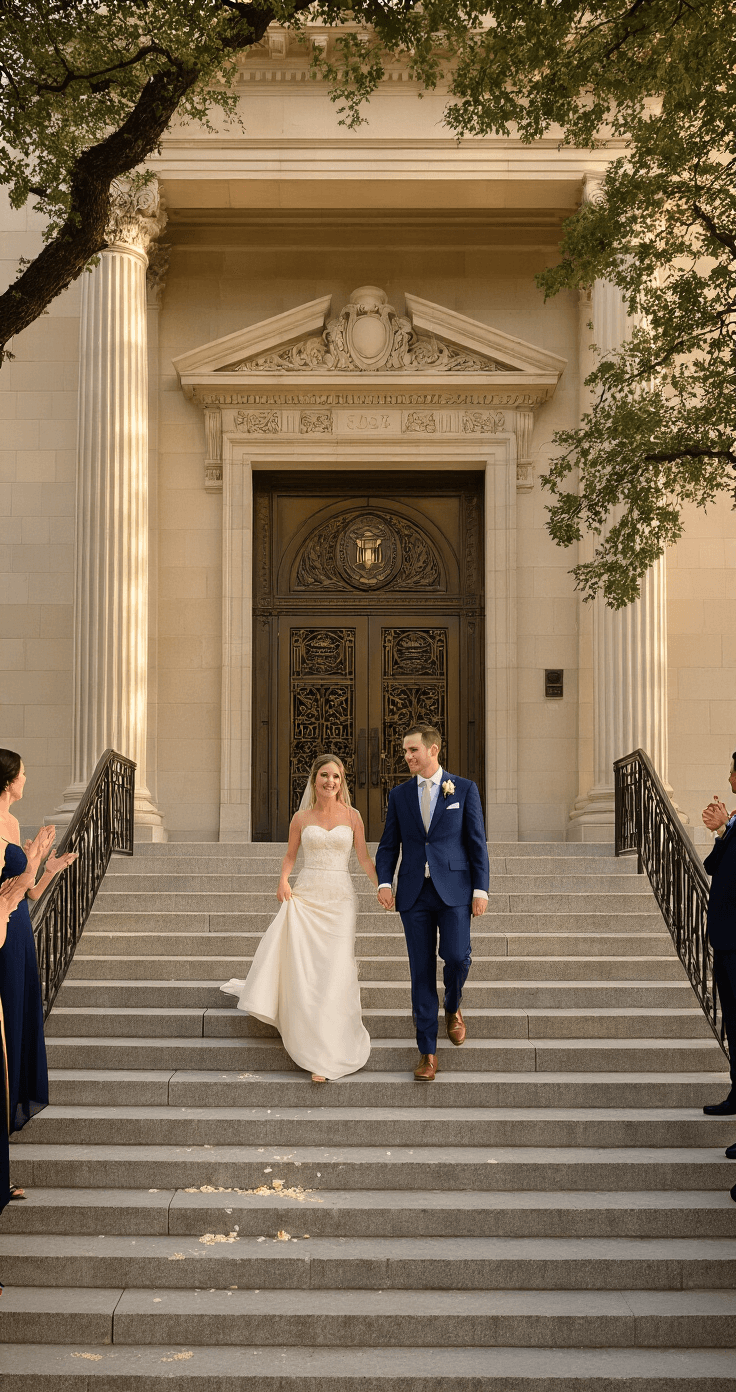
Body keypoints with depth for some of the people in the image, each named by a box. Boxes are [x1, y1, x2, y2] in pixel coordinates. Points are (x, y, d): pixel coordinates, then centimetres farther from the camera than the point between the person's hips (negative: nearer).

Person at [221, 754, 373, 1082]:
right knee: (302, 969, -6)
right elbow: (290, 855, 16)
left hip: (339, 898, -1)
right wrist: (283, 880, -2)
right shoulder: (301, 818, 7)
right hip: (306, 895, 1)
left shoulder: (352, 816, 6)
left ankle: (327, 1056, -1)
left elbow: (364, 858, 5)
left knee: (334, 974, -6)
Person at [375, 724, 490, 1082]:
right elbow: (389, 845, 11)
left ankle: (453, 1008, 19)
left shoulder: (464, 789, 3)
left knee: (456, 956, -16)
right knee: (421, 971, 1)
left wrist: (481, 890, -6)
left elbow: (477, 843, 2)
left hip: (454, 890, -2)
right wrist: (384, 882, -5)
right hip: (414, 893, 2)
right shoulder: (399, 794, 11)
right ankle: (427, 1052, 7)